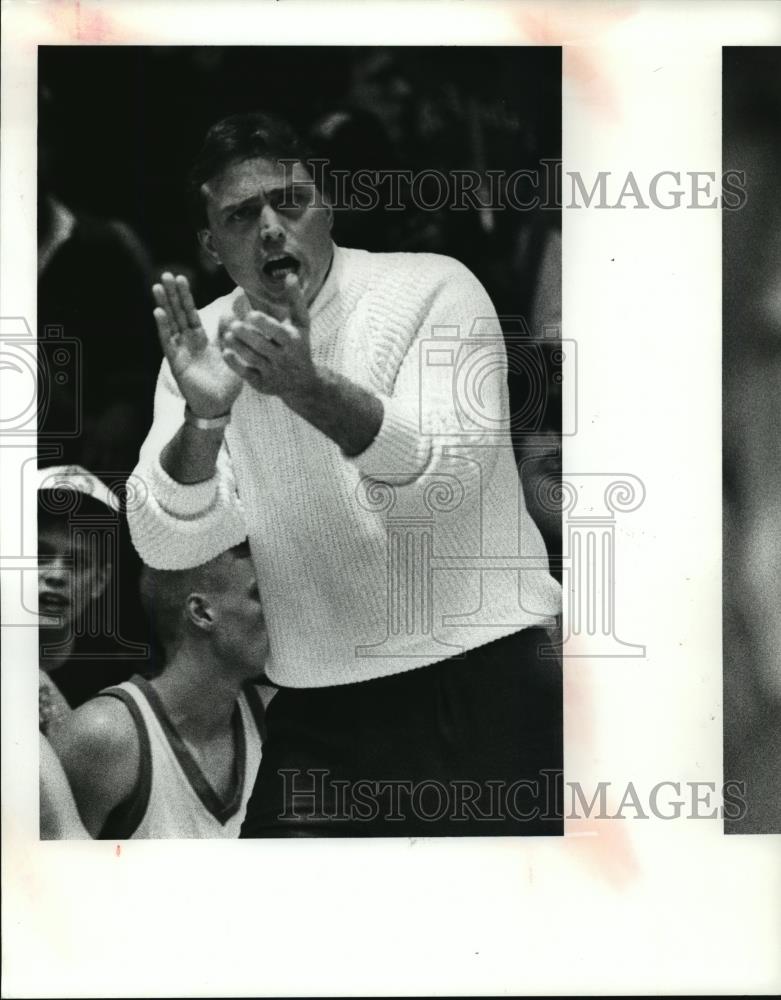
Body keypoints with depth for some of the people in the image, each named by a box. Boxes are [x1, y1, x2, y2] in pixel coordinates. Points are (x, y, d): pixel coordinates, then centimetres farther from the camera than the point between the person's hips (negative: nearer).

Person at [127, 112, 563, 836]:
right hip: (320, 708, 3)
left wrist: (310, 389, -35)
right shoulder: (206, 342, 3)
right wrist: (204, 418, -26)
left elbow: (450, 480, -21)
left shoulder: (433, 289, -7)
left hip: (486, 677, -2)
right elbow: (165, 546, -8)